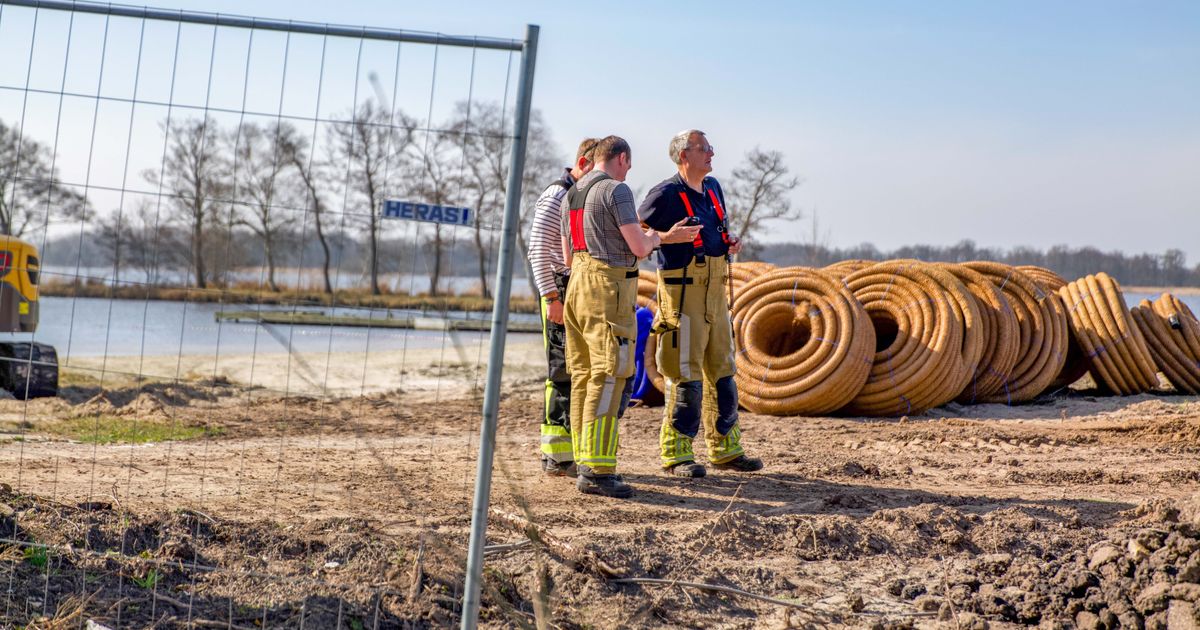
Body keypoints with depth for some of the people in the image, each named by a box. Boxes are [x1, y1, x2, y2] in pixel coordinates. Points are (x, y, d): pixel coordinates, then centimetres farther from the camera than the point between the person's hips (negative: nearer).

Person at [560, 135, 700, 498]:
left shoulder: (571, 195, 17)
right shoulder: (617, 190, -9)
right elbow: (639, 248, -15)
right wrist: (654, 237, 9)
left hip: (577, 287, 9)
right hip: (609, 291, -9)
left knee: (584, 378, 10)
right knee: (607, 378, -10)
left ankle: (586, 462, 13)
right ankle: (596, 472, -14)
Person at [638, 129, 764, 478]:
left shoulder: (712, 188, 14)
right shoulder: (667, 193, -11)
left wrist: (731, 241, 7)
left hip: (716, 290, 8)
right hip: (683, 291, -8)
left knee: (722, 371, 13)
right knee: (686, 374, -6)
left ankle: (726, 449, 23)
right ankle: (676, 453, 4)